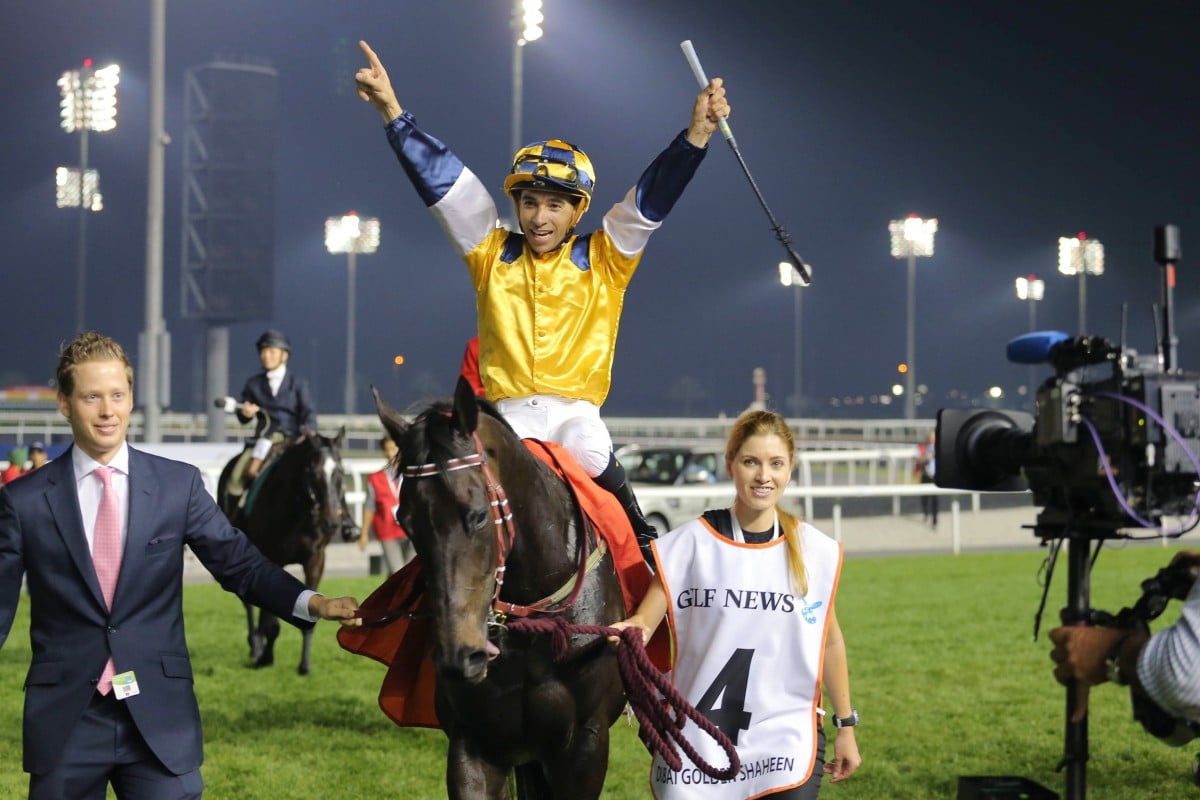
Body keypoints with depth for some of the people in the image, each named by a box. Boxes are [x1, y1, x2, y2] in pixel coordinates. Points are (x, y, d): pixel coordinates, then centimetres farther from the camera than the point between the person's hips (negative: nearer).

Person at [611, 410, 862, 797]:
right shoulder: (691, 543, -3)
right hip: (697, 739, 0)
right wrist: (633, 631, -29)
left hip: (787, 739, 0)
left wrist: (846, 725, 13)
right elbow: (646, 618, -6)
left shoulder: (816, 551, 1)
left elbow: (829, 640, 10)